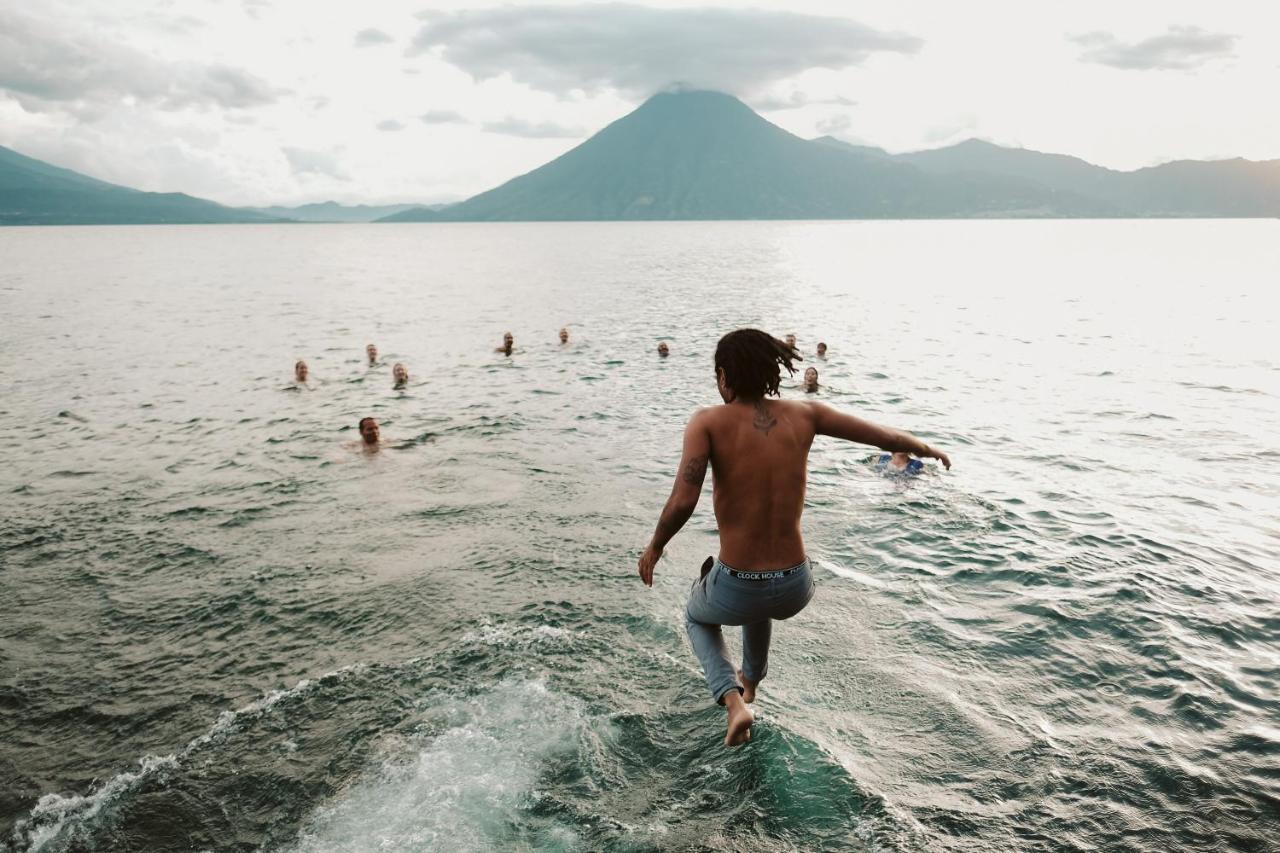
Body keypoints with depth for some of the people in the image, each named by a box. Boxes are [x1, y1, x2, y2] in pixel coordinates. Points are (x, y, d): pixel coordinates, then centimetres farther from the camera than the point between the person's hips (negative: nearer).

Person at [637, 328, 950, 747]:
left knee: (696, 616, 34)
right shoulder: (803, 414, -3)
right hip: (795, 590, 4)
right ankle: (751, 680, 61)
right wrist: (928, 449, 27)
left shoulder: (709, 421, -13)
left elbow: (683, 502, -25)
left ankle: (733, 699, 11)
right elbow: (886, 437, 7)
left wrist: (654, 547, -6)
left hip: (735, 593, -4)